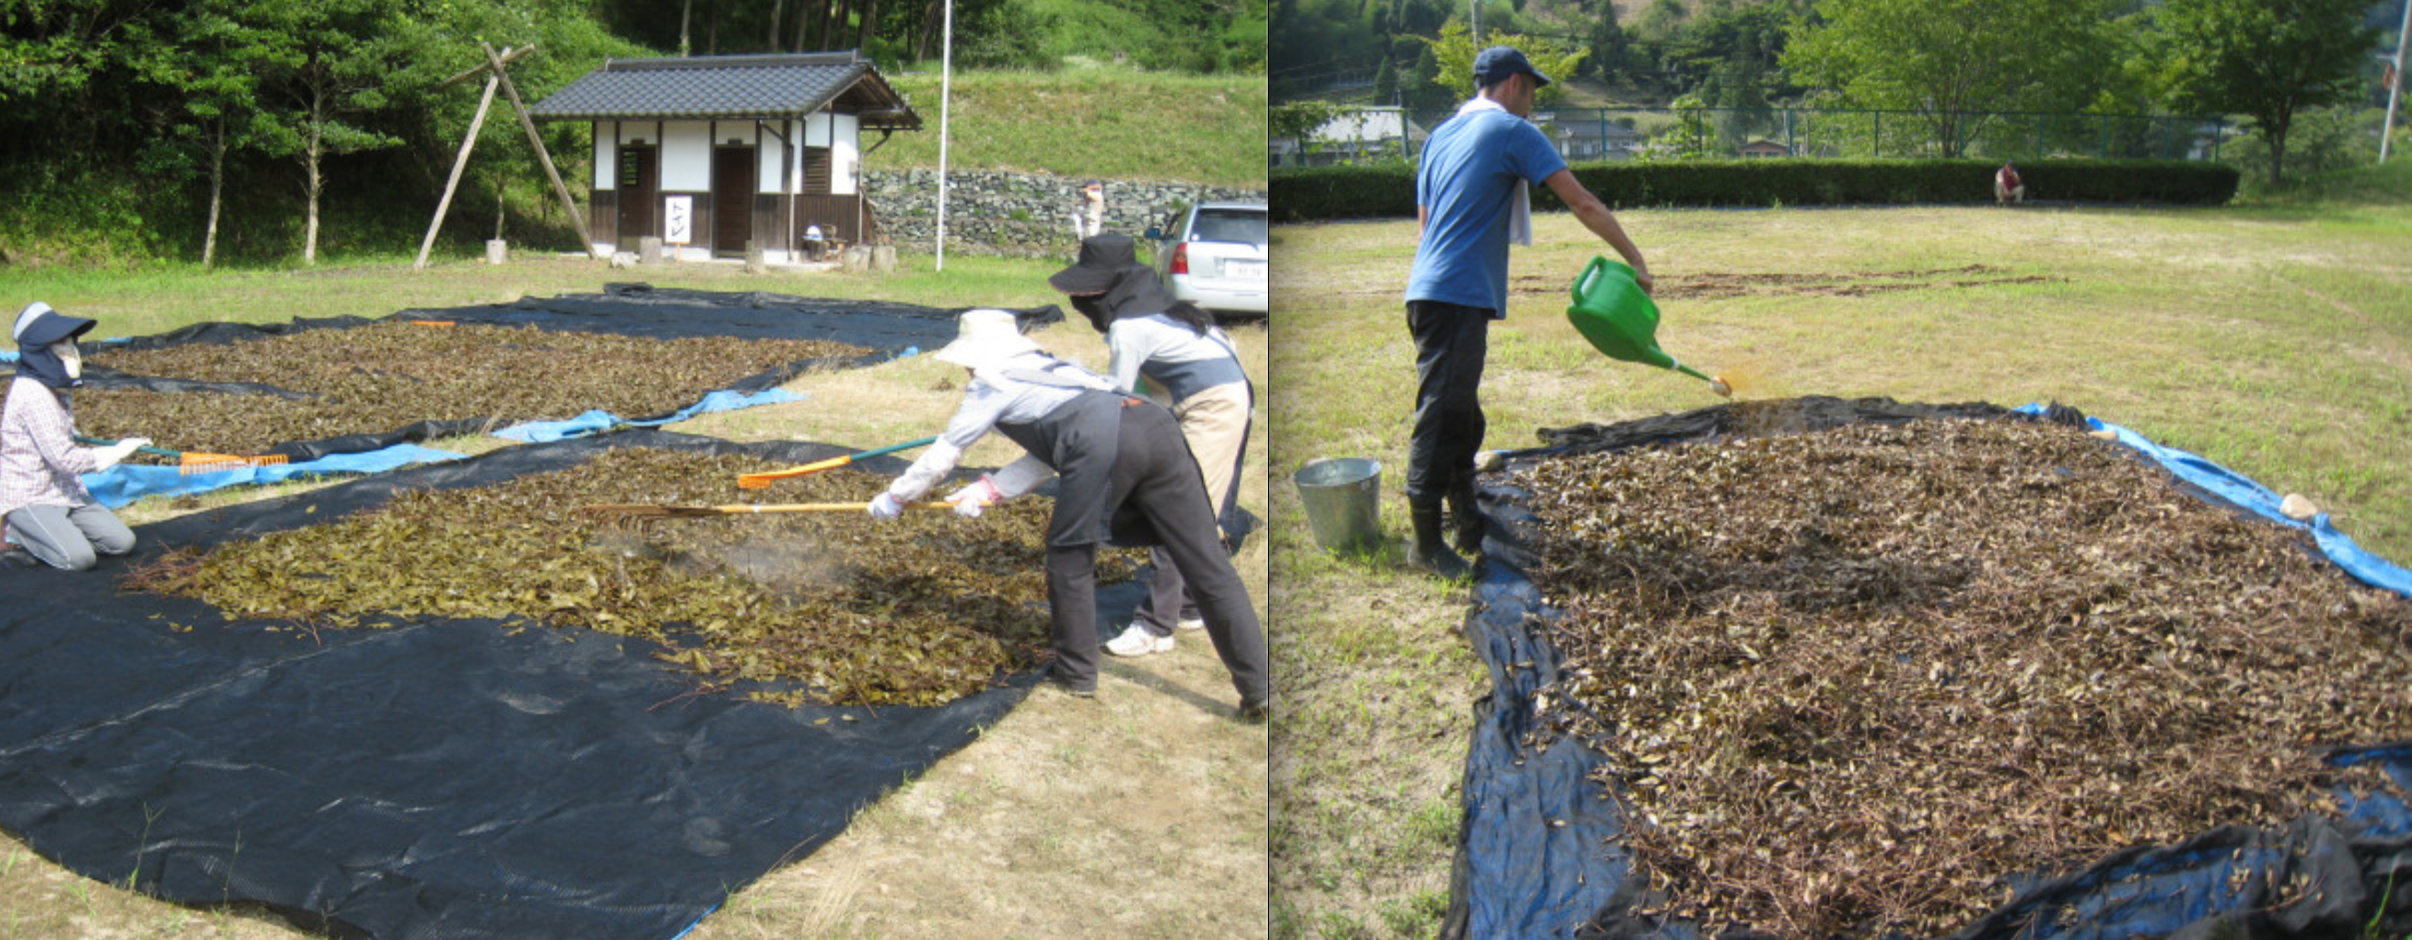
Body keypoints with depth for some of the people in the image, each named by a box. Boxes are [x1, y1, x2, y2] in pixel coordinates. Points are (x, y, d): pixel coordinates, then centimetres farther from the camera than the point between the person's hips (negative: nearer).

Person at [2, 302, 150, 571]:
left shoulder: (54, 390, 9)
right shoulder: (32, 395, -20)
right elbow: (62, 458, -23)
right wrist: (113, 454, -12)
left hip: (62, 489, 9)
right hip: (28, 497, -9)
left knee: (122, 541, -3)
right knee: (80, 558, -23)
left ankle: (45, 530, 12)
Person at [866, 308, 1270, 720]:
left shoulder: (988, 385, 20)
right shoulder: (1045, 369, 38)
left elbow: (942, 454, 28)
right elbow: (1048, 453, 37)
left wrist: (894, 498, 41)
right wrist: (990, 488, 32)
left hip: (1102, 446, -7)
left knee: (1070, 555, 15)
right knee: (1206, 564, 3)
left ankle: (1077, 673, 22)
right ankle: (1258, 687, 3)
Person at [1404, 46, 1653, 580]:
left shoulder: (1441, 135, 20)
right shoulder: (1512, 131, -3)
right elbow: (1582, 203, -7)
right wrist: (1634, 259, 1)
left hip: (1429, 293, 9)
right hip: (1457, 296, -9)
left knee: (1460, 416, 17)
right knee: (1441, 416, -6)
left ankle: (1469, 526, 26)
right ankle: (1426, 544, -2)